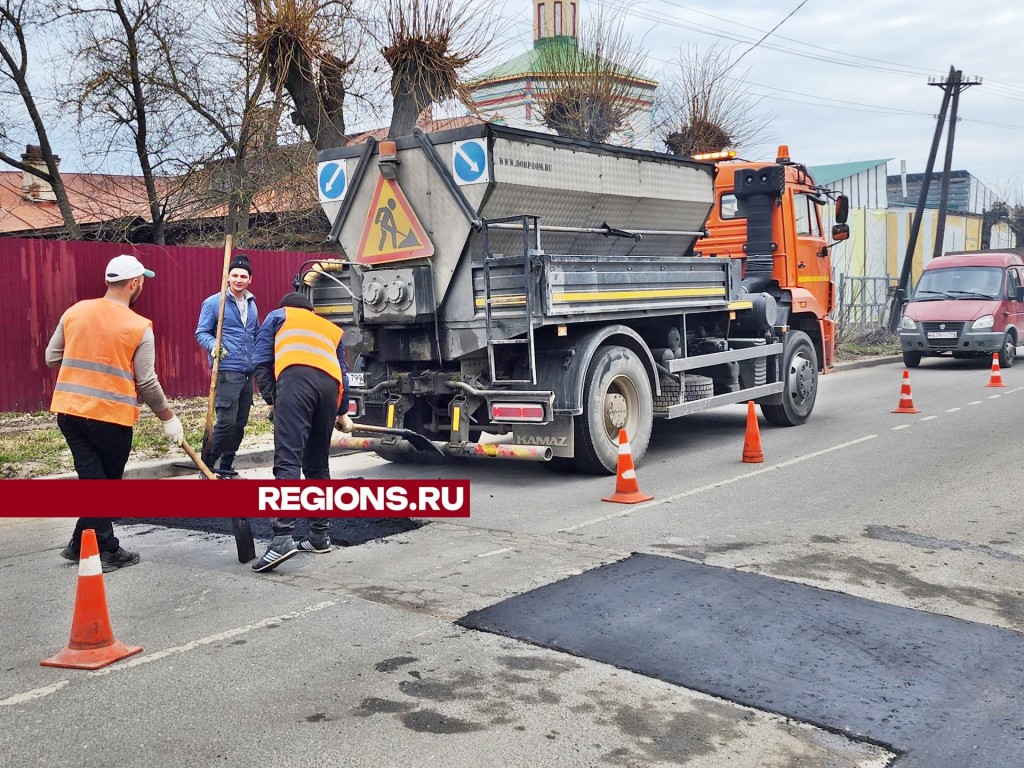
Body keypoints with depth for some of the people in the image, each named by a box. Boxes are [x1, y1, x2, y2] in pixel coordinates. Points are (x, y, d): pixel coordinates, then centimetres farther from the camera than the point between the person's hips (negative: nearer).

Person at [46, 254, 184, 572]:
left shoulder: (75, 312, 4)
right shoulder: (139, 327, -9)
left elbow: (52, 358, 11)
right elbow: (147, 382, -8)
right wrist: (169, 419, 3)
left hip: (68, 411, 5)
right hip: (111, 416, -4)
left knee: (93, 479, 10)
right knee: (108, 484, 12)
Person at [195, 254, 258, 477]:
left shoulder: (252, 304, 15)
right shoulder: (214, 303, -5)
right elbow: (201, 333, -5)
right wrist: (213, 346, -24)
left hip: (248, 373, 7)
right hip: (226, 371, -7)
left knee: (240, 423, 10)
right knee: (226, 421, -13)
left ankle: (226, 466, 22)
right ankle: (206, 465, -1)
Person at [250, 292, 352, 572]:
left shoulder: (277, 316, 30)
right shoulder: (331, 328, 39)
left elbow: (261, 362, 18)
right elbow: (343, 373, 37)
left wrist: (271, 400, 22)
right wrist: (342, 412, 48)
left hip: (296, 379, -4)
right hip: (330, 385, 4)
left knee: (287, 460, -14)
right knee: (317, 465, 16)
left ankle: (283, 538, -26)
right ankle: (320, 536, 19)